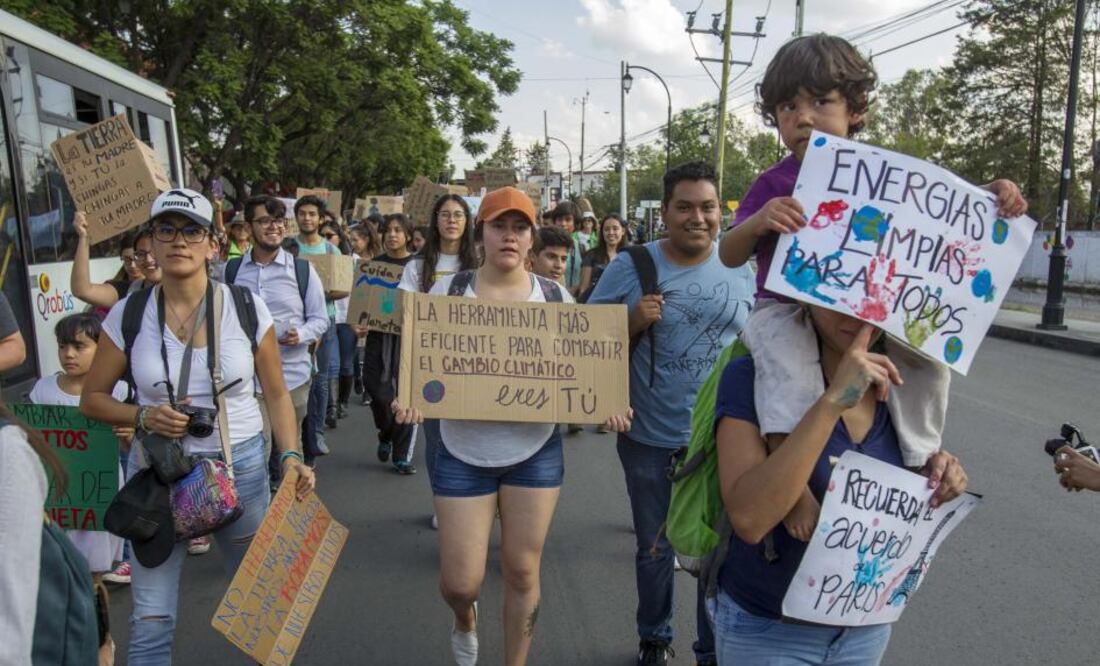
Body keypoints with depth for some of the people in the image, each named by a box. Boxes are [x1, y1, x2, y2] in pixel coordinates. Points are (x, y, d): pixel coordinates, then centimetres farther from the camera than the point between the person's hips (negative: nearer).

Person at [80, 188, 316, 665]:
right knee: (150, 622, 4)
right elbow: (92, 398, 5)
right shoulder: (129, 314, -4)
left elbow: (276, 393, 2)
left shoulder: (246, 308, -6)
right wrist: (143, 417, -14)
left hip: (241, 466, 0)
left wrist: (290, 455, -10)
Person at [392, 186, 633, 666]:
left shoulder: (556, 297, -1)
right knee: (459, 582, 4)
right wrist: (410, 400, -23)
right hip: (463, 455, 0)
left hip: (535, 453, 1)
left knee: (522, 572, 10)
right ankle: (466, 621, 43)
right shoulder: (448, 291, -4)